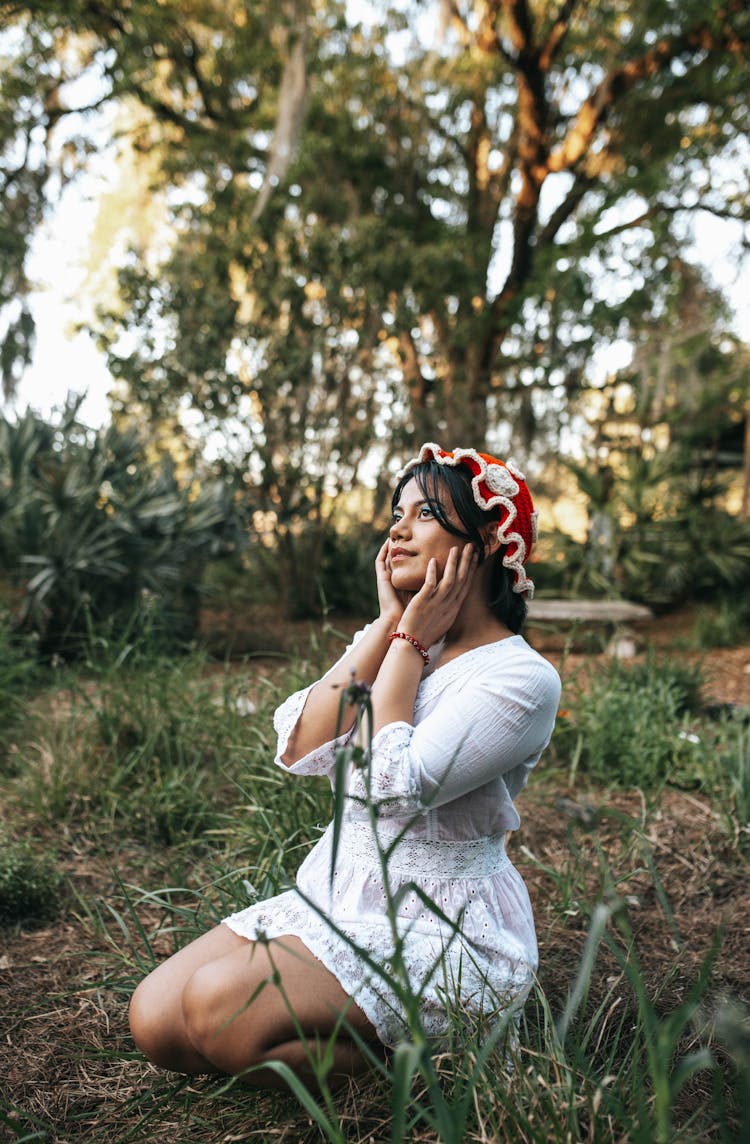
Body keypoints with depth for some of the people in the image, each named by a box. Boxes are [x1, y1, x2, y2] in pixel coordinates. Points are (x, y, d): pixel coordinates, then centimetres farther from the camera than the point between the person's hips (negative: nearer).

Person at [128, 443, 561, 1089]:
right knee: (154, 1016, -7)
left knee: (220, 1005, -24)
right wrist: (390, 625, -8)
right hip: (334, 896, 7)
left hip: (444, 930, -7)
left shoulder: (522, 677, -14)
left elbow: (391, 786, -25)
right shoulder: (389, 641, 8)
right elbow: (299, 751, -7)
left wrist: (410, 642, -14)